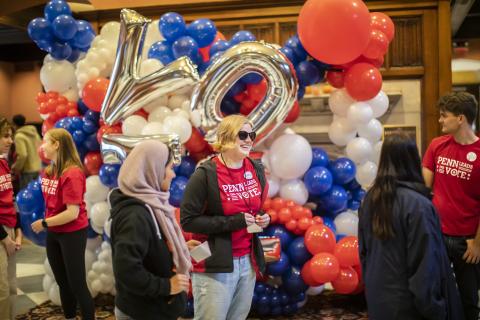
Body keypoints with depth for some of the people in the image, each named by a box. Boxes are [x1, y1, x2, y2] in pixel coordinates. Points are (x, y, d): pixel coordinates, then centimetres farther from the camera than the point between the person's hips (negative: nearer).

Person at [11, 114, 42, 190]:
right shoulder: (34, 133, 9)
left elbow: (22, 155, -22)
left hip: (27, 170, -8)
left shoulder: (19, 136, -14)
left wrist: (16, 167, -9)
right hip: (38, 168, 8)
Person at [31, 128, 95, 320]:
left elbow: (72, 213, -25)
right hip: (53, 233, 8)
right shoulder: (48, 171, 1)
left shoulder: (72, 173, -22)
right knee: (62, 282, 19)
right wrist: (46, 225, -3)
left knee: (77, 284, 2)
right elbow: (50, 202, 9)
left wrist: (44, 223, -16)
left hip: (73, 233, -8)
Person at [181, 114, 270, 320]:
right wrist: (233, 222, -20)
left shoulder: (256, 170, 5)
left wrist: (262, 219, -3)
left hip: (248, 261, 6)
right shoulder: (206, 174, -15)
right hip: (214, 265, -6)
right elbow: (187, 220, -16)